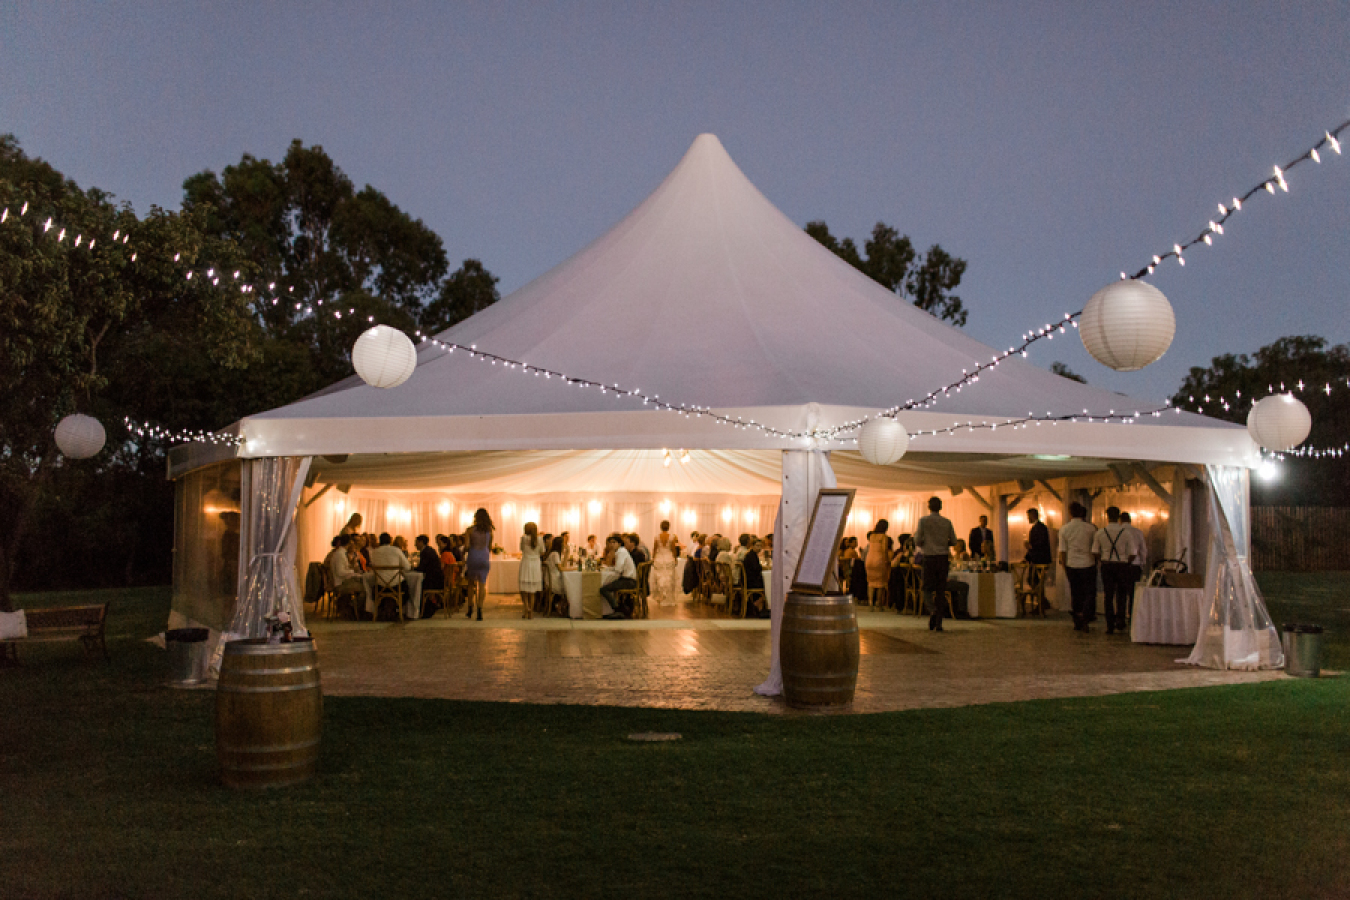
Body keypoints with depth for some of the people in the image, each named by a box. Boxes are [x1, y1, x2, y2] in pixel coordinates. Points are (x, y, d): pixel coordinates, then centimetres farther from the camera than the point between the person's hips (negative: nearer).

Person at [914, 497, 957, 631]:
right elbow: (953, 541, 10)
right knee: (940, 591, 6)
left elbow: (918, 542, -4)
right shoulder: (947, 522, 7)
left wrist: (915, 534, 17)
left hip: (929, 557, -3)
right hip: (943, 557, 3)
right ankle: (938, 623, 5)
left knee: (928, 589, 3)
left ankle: (933, 610, -27)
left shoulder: (923, 521, -2)